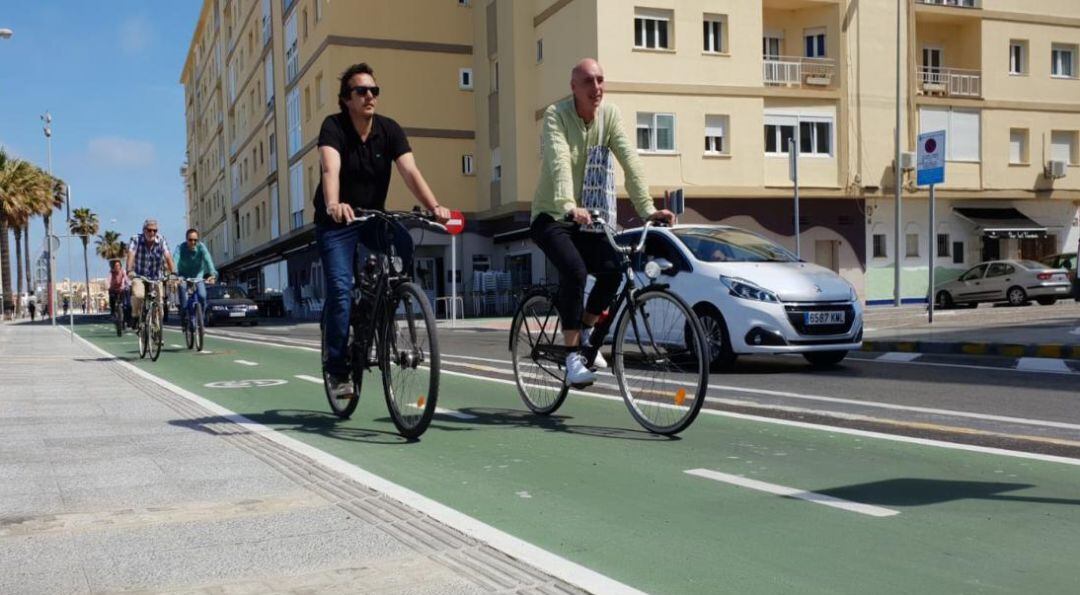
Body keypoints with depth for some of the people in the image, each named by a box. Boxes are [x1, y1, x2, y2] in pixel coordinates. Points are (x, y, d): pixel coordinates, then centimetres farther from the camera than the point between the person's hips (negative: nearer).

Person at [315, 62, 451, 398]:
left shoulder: (389, 130, -7)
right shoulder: (334, 126, -16)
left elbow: (410, 171, -20)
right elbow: (330, 169, -34)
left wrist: (434, 206, -37)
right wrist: (333, 205, -54)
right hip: (336, 221, -3)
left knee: (405, 246, -27)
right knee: (340, 289, -16)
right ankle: (336, 370, -5)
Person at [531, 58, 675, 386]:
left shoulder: (611, 116, -3)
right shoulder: (556, 115, -15)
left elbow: (630, 163, -12)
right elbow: (559, 163, -31)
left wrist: (647, 208, -25)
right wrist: (570, 208, -47)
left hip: (586, 219, 5)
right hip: (551, 216, -4)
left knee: (613, 268, -18)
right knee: (575, 270, -29)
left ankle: (585, 333, 8)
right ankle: (573, 356, -18)